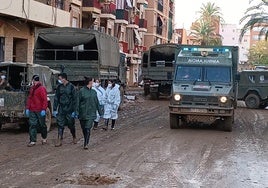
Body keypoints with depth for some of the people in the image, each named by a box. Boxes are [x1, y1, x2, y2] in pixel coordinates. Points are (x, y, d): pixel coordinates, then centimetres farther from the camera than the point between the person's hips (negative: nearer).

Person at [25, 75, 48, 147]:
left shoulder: (42, 89, -11)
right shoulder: (32, 89, 12)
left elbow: (45, 100, -15)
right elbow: (29, 99, 16)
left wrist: (43, 109, -20)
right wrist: (27, 108, 11)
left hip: (40, 111, -6)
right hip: (32, 110, 6)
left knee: (42, 125, 9)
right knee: (32, 125, 1)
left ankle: (44, 138, 28)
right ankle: (33, 141, 3)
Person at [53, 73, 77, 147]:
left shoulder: (71, 87, -7)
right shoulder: (59, 87, 4)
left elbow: (74, 99, -6)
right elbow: (56, 98, 9)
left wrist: (74, 110, -9)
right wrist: (54, 109, 4)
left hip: (69, 109, -3)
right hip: (61, 109, 3)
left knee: (71, 125, 9)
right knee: (60, 125, -2)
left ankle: (74, 137, 30)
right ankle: (59, 140, 1)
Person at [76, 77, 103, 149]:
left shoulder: (93, 92, 9)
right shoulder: (81, 91, -4)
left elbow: (97, 103, 15)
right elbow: (77, 102, -5)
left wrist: (100, 112, 15)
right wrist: (77, 112, -9)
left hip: (91, 113, 2)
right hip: (83, 113, -2)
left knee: (88, 128, -11)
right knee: (84, 128, 9)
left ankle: (86, 144, -12)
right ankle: (86, 142, 28)